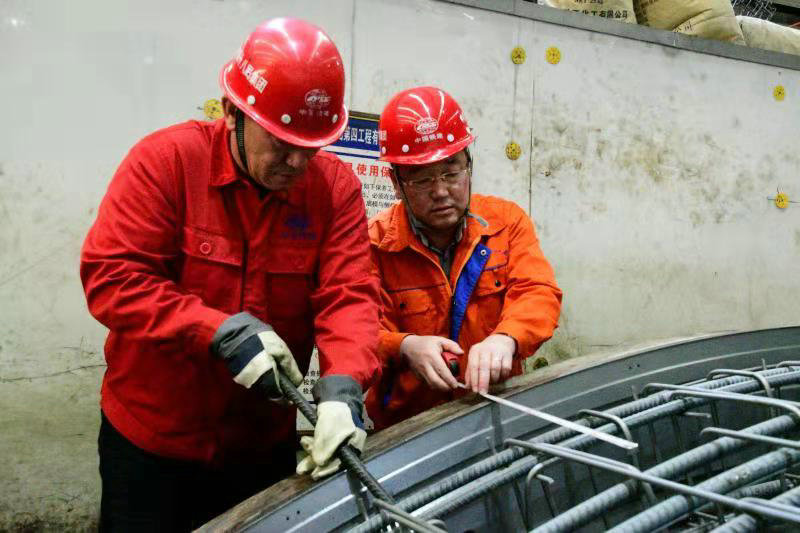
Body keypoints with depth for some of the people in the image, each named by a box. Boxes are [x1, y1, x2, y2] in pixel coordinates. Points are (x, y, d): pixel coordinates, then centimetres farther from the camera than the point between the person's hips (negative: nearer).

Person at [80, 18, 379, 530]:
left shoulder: (337, 186, -7)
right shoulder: (165, 159, -15)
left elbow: (349, 295, -14)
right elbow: (111, 276, -20)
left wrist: (343, 383, -33)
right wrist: (222, 332, -29)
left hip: (266, 445, 3)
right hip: (150, 440, -2)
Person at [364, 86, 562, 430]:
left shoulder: (509, 221, 5)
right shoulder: (374, 243, -2)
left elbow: (537, 292, -5)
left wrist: (505, 338, -25)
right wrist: (405, 346, -25)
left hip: (498, 411, 1)